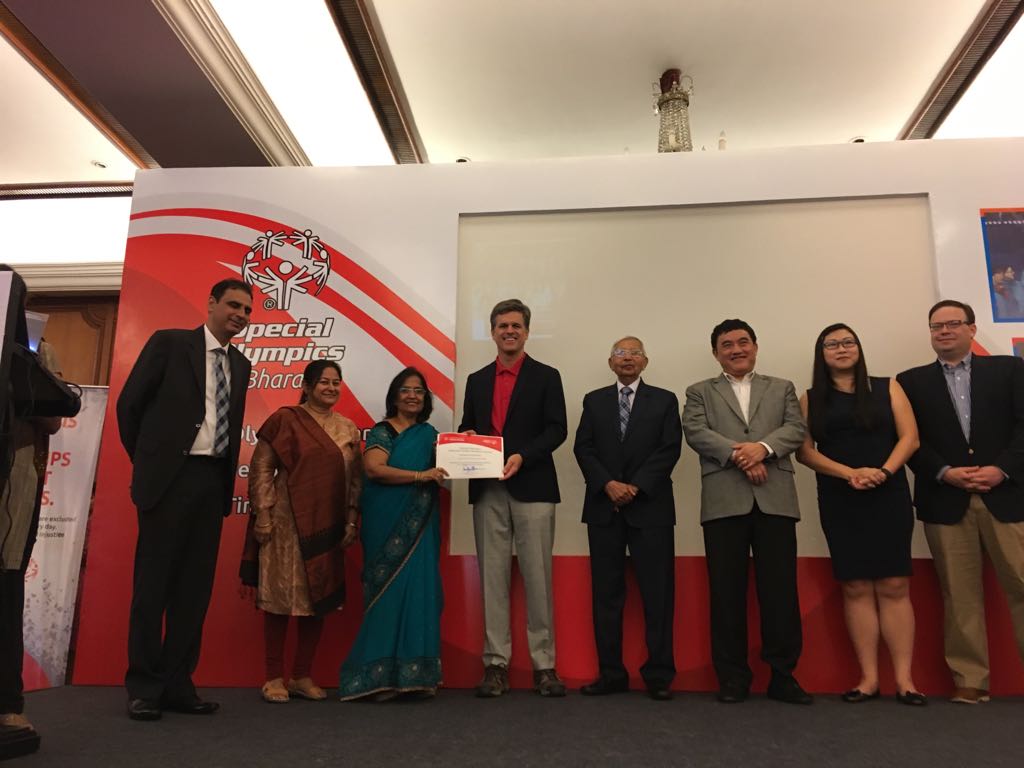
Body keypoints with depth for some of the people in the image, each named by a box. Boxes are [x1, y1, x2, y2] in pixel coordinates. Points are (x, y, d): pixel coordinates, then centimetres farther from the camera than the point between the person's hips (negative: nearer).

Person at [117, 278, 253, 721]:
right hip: (169, 477, -5)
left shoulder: (240, 365, 15)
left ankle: (178, 684, 14)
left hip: (212, 481, 5)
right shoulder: (169, 343, 1)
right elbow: (130, 403, 1)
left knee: (195, 586, 6)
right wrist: (147, 461, 6)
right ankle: (143, 687, 11)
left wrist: (228, 478, 11)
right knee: (153, 582, 1)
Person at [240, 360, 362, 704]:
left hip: (328, 528, 4)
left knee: (318, 598, 8)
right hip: (287, 523, -4)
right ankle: (274, 677, 16)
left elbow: (355, 479, 11)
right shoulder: (285, 419, -2)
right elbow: (261, 468, -4)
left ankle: (302, 676, 21)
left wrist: (351, 521, 5)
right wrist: (263, 513, -10)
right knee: (280, 596, 2)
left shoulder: (348, 428, 10)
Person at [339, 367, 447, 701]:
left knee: (419, 593, 1)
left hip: (419, 528, 4)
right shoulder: (381, 432, 1)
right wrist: (420, 476, -17)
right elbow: (373, 468, -14)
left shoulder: (429, 435, 16)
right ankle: (382, 675, 2)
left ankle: (416, 674, 6)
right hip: (387, 526, -4)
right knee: (389, 594, -5)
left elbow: (442, 476, 16)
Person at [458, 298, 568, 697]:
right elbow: (467, 428, 19)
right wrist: (467, 437, -5)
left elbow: (556, 429, -2)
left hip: (532, 488, -3)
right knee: (493, 577, 5)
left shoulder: (546, 377, 6)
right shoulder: (477, 380, 17)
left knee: (537, 576, 0)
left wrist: (522, 456, -16)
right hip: (488, 490, 3)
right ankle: (495, 663, 13)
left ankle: (544, 664, 9)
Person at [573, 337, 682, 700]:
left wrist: (636, 487, -12)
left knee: (657, 592, 0)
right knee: (606, 593, 4)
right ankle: (611, 673, 12)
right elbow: (583, 448, 4)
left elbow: (669, 449, -2)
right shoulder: (594, 400, 13)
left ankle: (658, 675, 9)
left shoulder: (664, 400, 9)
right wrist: (608, 485, -11)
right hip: (604, 507, 2)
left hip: (650, 506, -1)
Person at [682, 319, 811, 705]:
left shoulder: (782, 388, 20)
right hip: (724, 501, -1)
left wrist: (762, 448, -14)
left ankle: (782, 675, 13)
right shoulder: (700, 392, 16)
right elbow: (695, 431, -1)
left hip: (775, 499, 1)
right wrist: (738, 456, -14)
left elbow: (796, 428, 5)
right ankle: (733, 677, 11)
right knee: (727, 591, 2)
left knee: (780, 589, 1)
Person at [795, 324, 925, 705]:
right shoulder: (811, 399, 8)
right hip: (839, 502, 0)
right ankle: (869, 677, 6)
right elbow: (804, 450, 0)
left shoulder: (887, 387, 9)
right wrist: (849, 473, -14)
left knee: (894, 586, -2)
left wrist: (882, 472, -16)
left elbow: (909, 437, 1)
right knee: (856, 588, 1)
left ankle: (904, 678, 3)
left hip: (889, 497, 0)